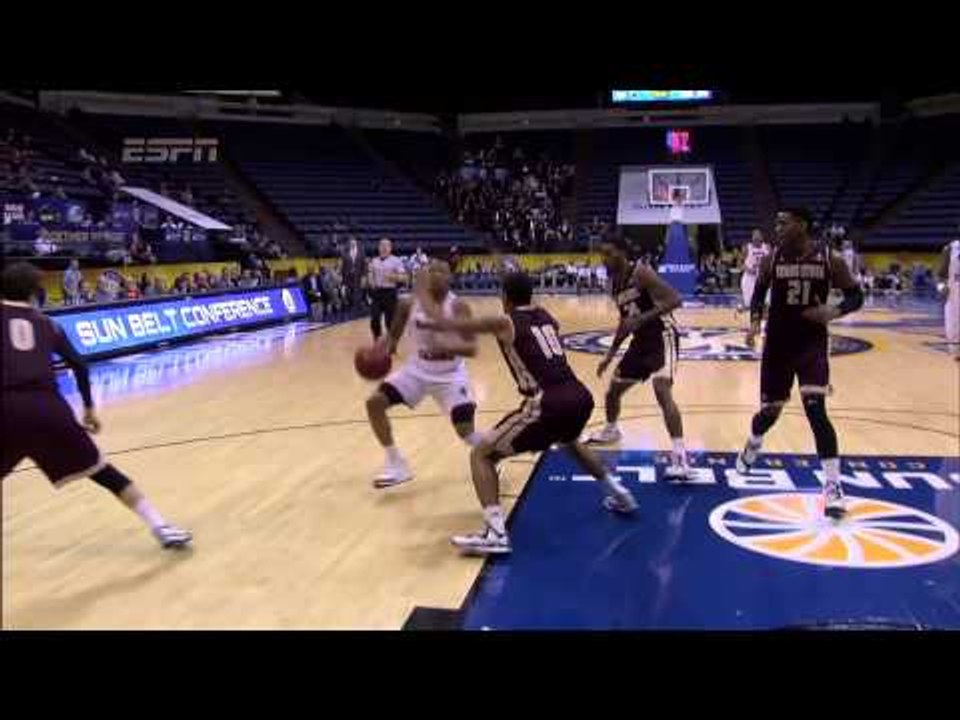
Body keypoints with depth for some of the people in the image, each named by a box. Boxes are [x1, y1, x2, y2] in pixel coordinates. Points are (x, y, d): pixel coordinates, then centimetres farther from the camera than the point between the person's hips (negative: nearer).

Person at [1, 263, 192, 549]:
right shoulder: (45, 323, 21)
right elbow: (79, 365, 20)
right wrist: (89, 408, 29)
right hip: (48, 407, 2)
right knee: (101, 471, 10)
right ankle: (162, 527, 7)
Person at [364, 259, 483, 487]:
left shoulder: (458, 307, -19)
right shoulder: (408, 304, -9)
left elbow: (471, 348, -25)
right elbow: (393, 336, 5)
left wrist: (447, 348, -45)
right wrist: (383, 347, -17)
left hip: (450, 375, -4)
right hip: (417, 370, 4)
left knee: (466, 432, -15)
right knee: (375, 402, -8)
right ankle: (396, 464, 3)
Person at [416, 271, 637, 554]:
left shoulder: (503, 323, 4)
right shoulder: (546, 317, 19)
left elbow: (447, 324, 8)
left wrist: (424, 298, 26)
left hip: (548, 404, -7)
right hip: (580, 396, 7)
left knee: (482, 454, 4)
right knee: (570, 442, 42)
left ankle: (495, 533, -11)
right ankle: (619, 493, 44)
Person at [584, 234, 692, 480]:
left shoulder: (641, 272, -18)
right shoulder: (615, 282, 7)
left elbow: (675, 300, -26)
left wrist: (643, 318, -34)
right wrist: (610, 354, 19)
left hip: (662, 337, -9)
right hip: (641, 340, 9)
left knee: (662, 392, -26)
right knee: (613, 391, 18)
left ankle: (680, 458, -27)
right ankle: (611, 430, 48)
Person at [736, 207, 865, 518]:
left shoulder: (830, 259, -9)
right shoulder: (772, 259, -4)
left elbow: (856, 296, -1)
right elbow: (759, 293, 11)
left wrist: (834, 311, -21)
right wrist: (755, 322, -7)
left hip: (812, 343, -2)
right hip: (778, 344, 2)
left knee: (815, 410, -15)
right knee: (769, 412, 11)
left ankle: (833, 486, -8)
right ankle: (750, 450, 46)